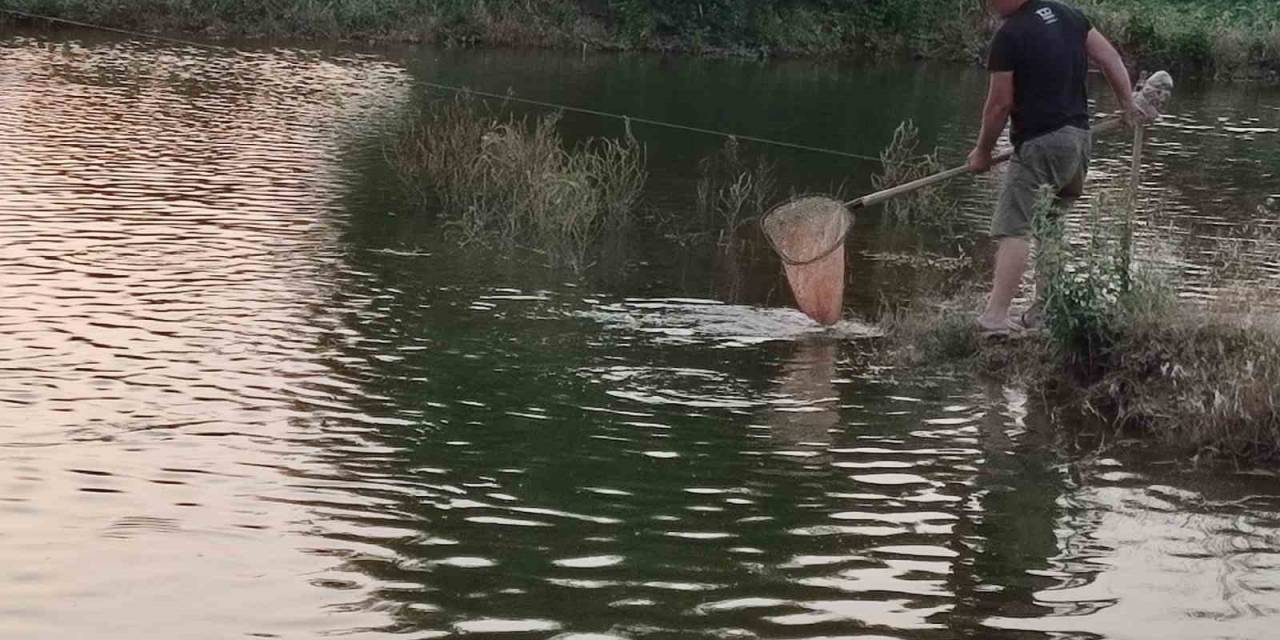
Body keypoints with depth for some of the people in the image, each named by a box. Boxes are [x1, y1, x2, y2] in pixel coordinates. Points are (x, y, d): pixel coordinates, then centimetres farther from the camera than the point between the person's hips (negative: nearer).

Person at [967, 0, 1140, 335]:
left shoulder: (1009, 35, -12)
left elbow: (1000, 103, -9)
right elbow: (1111, 59, 12)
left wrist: (983, 151, 2)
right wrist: (1128, 104, 21)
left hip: (1040, 142, -8)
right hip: (1079, 136, 8)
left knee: (1013, 229, -11)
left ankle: (996, 315, -21)